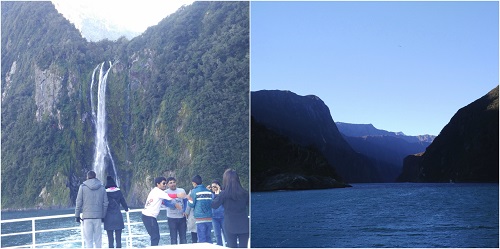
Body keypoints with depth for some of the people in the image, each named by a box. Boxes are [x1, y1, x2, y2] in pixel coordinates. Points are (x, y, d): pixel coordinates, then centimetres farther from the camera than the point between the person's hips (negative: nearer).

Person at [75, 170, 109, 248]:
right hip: (98, 217, 2)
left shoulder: (83, 187, -1)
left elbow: (79, 202, -1)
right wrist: (103, 216, 14)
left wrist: (77, 215, 6)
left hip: (87, 216, -2)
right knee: (98, 240, 8)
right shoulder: (102, 187, 6)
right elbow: (105, 203, 6)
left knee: (88, 240, 0)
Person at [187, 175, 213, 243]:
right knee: (208, 238, 10)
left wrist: (189, 198, 16)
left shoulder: (194, 191, -4)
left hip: (200, 218, -4)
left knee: (202, 239, -3)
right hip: (209, 218, 4)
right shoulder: (209, 191, 8)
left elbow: (191, 204, -1)